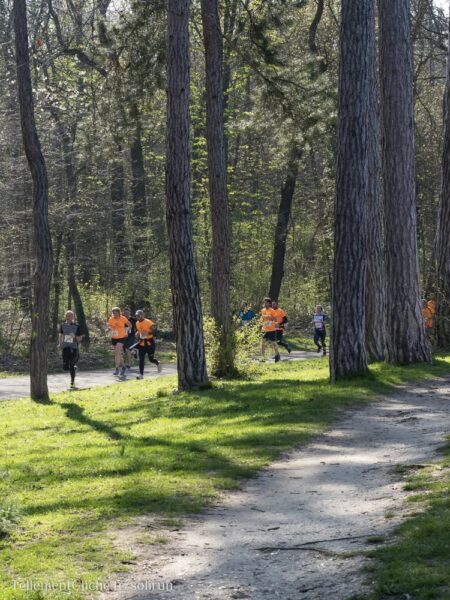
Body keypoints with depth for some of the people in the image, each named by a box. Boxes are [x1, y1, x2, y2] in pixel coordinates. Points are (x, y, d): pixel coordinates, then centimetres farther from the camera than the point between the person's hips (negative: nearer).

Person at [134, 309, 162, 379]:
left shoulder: (148, 322, -16)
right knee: (141, 359, -1)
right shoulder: (137, 323, 6)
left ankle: (158, 363, 36)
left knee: (151, 359, 2)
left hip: (149, 342, -6)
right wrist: (137, 335, 1)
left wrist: (148, 333, -30)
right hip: (142, 343, 6)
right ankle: (141, 374, 1)